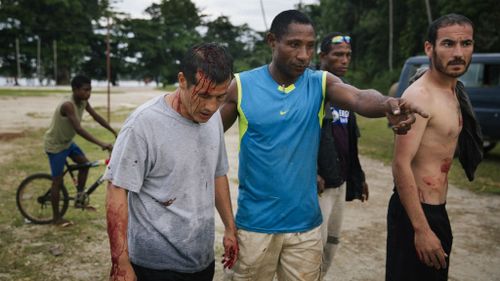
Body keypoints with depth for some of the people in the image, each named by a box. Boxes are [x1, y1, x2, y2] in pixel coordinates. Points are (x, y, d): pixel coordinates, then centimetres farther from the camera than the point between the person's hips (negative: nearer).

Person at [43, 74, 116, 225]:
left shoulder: (83, 101, -8)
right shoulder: (68, 105, -34)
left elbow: (96, 117, 3)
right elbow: (79, 129, -42)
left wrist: (114, 132, 2)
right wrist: (101, 143, -47)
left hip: (67, 141, 8)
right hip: (55, 144, -8)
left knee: (85, 163, 6)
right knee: (58, 181, 0)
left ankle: (79, 199, 19)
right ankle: (56, 217, 13)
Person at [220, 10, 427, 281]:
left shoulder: (321, 83, -2)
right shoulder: (242, 85, -7)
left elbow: (360, 98, -21)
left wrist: (386, 104, -43)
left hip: (305, 222, 2)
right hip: (256, 222, -2)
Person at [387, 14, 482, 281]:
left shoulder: (453, 91, 9)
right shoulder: (420, 95, -20)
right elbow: (401, 165, -25)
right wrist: (421, 229, -26)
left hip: (437, 209, 9)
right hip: (415, 211, -9)